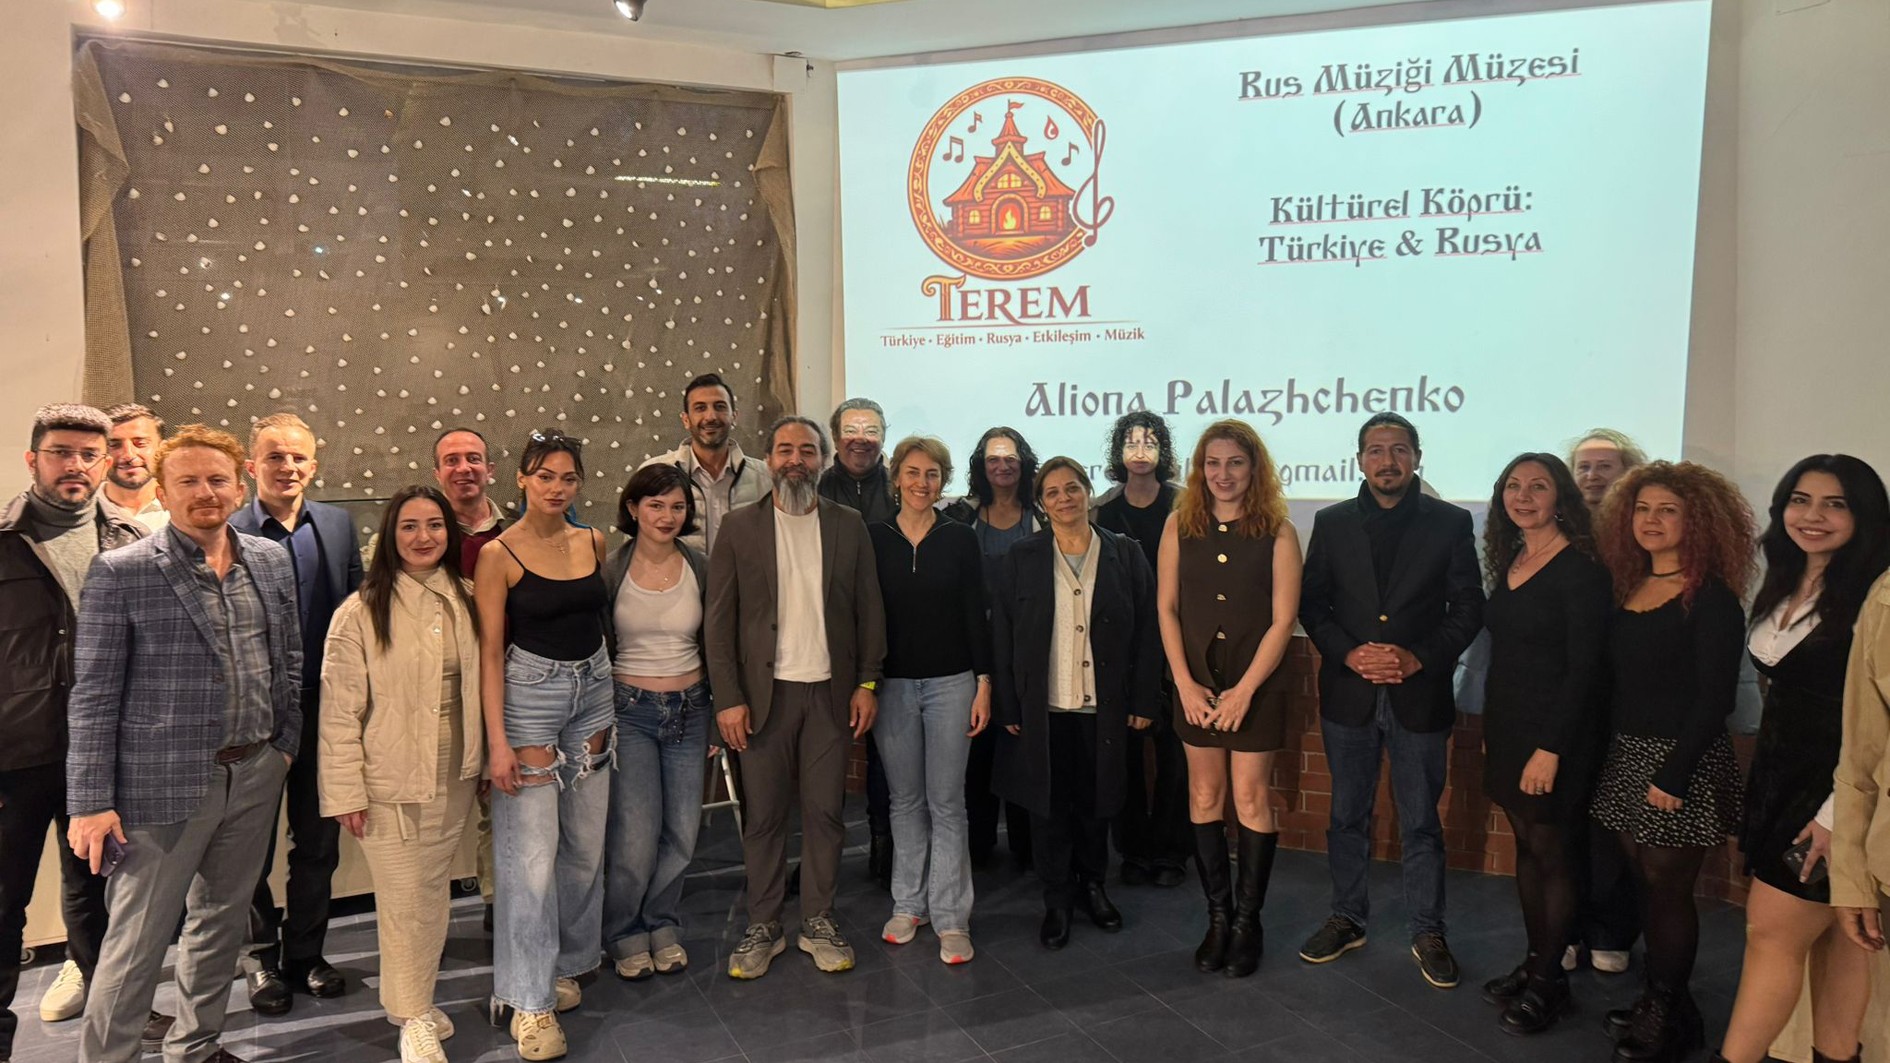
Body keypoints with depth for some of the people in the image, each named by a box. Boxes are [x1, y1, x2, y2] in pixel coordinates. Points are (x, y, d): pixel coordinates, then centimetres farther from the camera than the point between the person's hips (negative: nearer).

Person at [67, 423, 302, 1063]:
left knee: (222, 921, 18)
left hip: (256, 774, 5)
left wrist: (287, 743, 11)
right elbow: (94, 696, -9)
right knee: (137, 943, 2)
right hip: (164, 784, -5)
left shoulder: (271, 561, 6)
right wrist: (92, 804, -11)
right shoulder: (121, 572, -8)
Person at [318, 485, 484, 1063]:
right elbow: (340, 711, -10)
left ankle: (413, 1000, 35)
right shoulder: (360, 613, -11)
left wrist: (487, 759, 9)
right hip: (391, 783, -4)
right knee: (404, 901, 3)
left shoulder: (467, 601, 2)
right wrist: (347, 792, -11)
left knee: (435, 895, 16)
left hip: (455, 779, 5)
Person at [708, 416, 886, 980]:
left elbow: (868, 609, 7)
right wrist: (727, 698, -7)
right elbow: (720, 618, -1)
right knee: (763, 815, 5)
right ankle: (762, 927, 20)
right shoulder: (740, 527, 1)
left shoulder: (849, 526, 6)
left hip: (831, 691, 1)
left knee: (825, 811, 7)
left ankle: (818, 922, 21)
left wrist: (868, 684, 0)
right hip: (764, 692, -1)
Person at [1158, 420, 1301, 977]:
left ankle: (1247, 921, 16)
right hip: (1196, 684, 3)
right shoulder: (1180, 526, 2)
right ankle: (1218, 915, 19)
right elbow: (1167, 607, 2)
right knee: (1205, 796, 8)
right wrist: (1185, 683, -6)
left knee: (1251, 799, 3)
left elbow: (1283, 619, -7)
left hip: (1256, 684, -2)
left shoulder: (1277, 532, -6)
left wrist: (1245, 689, -12)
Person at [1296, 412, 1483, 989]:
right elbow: (1312, 601, 4)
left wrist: (1419, 657, -13)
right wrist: (1348, 653, -12)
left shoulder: (1450, 523, 0)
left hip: (1420, 693, -2)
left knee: (1421, 823, 8)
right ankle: (1348, 919, 28)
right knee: (1347, 816, 13)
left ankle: (1428, 934, 23)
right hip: (1348, 693, 2)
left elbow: (1468, 606, -1)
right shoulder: (1332, 523, 5)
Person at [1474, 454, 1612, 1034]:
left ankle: (1549, 981, 15)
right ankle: (1534, 961, 23)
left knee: (1550, 853, 2)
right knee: (1525, 846, 13)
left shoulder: (1580, 570, -13)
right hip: (1507, 727, 7)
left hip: (1555, 736, -7)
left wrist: (1551, 748, -19)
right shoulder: (1510, 563, 9)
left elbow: (1584, 670, -16)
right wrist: (1491, 730, 11)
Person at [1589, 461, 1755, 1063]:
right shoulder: (1627, 589, 9)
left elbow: (1714, 697, -15)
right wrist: (1608, 752, 4)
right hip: (1625, 757, 6)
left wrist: (1674, 774, -18)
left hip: (1681, 763, -6)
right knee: (1645, 882, 12)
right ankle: (1659, 1004, 24)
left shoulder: (1711, 599, -11)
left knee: (1667, 887, 1)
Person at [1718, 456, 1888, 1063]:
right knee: (1829, 934, 12)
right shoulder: (1783, 589, 12)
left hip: (1834, 788, -7)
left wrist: (1838, 812, -20)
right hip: (1779, 776, 7)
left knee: (1773, 933, -4)